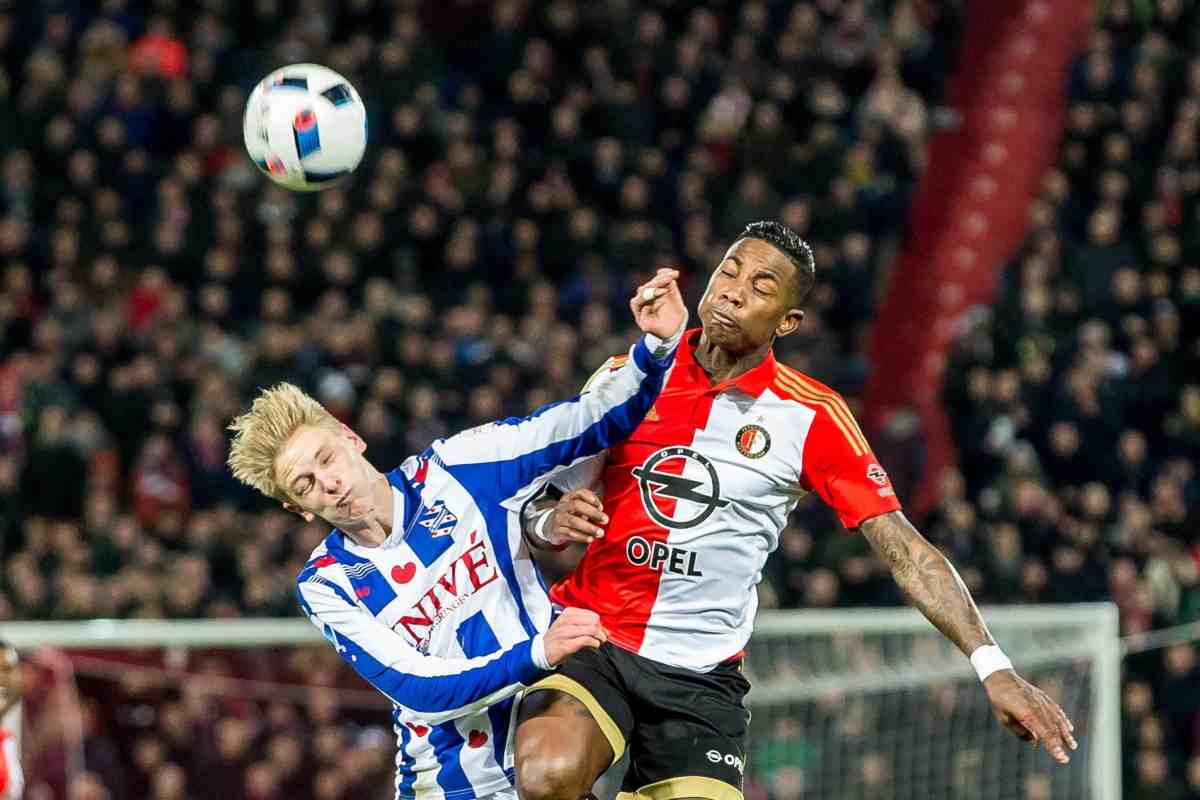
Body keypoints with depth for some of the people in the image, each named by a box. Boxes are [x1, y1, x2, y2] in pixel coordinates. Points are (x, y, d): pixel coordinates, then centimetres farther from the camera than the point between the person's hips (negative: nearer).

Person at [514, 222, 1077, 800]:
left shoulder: (811, 418, 0)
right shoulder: (623, 379, 4)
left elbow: (905, 550, -2)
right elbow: (537, 510, 12)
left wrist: (992, 667, -11)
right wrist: (551, 522, -13)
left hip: (702, 675, 1)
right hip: (589, 641, -1)